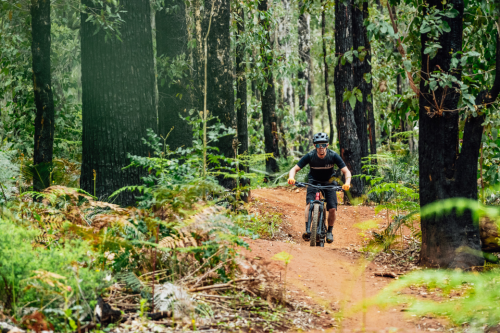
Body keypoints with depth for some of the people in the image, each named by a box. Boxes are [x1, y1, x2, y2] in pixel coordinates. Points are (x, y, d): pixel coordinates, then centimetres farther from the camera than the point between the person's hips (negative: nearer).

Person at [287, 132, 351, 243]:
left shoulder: (333, 156, -23)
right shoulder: (310, 156, -23)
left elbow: (346, 171, -22)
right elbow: (295, 169, -21)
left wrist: (347, 182, -43)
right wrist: (291, 177, -44)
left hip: (329, 183, 0)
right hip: (314, 182, 0)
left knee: (332, 208, -12)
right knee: (309, 203, -27)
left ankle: (330, 231, 11)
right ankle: (307, 230, -29)